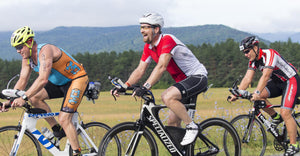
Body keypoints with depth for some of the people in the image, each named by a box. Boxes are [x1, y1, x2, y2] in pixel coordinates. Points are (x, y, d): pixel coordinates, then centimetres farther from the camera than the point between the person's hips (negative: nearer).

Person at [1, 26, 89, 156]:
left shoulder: (45, 51, -29)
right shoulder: (27, 57, -2)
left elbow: (43, 79, -39)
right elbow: (22, 80, 0)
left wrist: (24, 98, -43)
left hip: (77, 79, -9)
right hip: (59, 82, 9)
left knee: (64, 119, -18)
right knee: (34, 97, -7)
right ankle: (57, 130, 4)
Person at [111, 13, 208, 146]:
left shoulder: (167, 40, -22)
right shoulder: (149, 47, 4)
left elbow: (161, 67, -34)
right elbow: (140, 70, 3)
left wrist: (145, 87, -43)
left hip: (197, 77, -9)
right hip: (183, 80, 9)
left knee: (167, 96, -32)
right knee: (172, 122, 5)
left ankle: (191, 127, -17)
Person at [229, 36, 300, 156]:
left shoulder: (269, 54, -27)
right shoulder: (253, 60, -3)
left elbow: (265, 76, -38)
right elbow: (247, 78, -8)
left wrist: (257, 93, -49)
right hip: (277, 82, 8)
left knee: (285, 113, -19)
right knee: (258, 97, -15)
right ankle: (275, 117, 6)